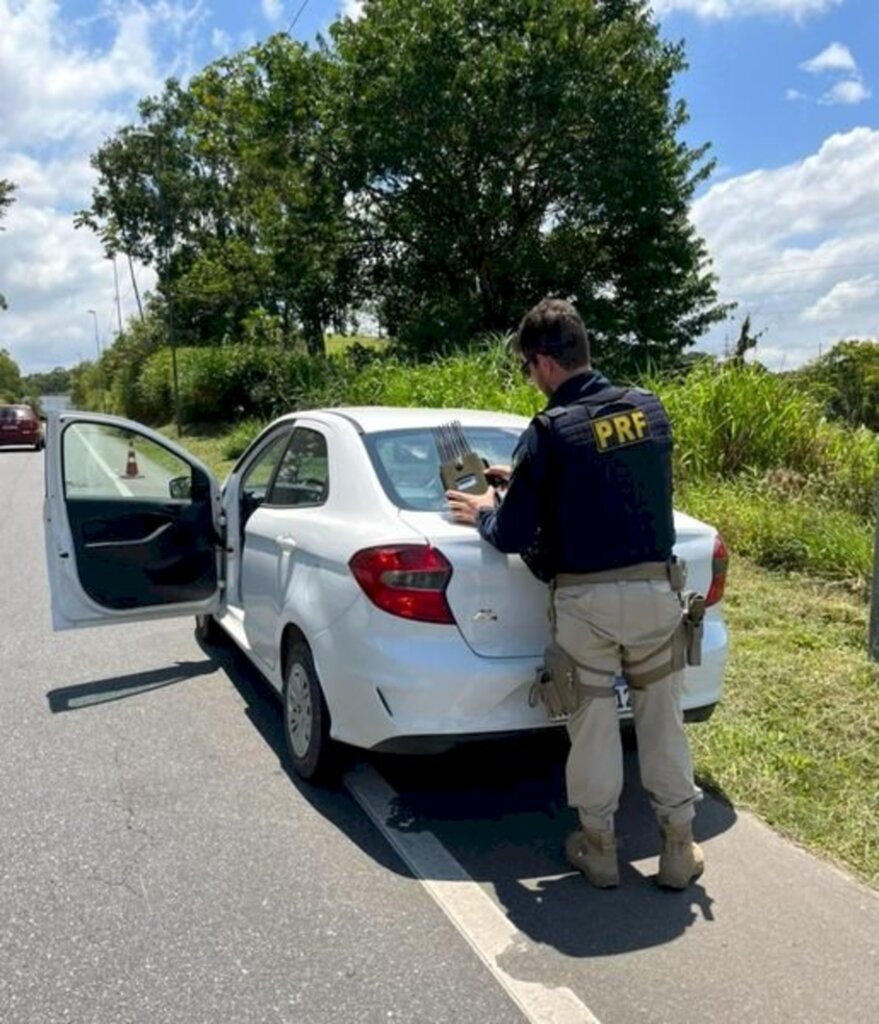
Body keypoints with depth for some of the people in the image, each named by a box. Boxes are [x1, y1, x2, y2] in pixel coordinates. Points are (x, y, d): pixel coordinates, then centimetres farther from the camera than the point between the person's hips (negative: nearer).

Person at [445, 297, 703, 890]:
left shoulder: (550, 431, -13)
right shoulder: (650, 409, 5)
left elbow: (512, 537, -10)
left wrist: (485, 512, 12)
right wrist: (523, 479, 24)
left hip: (585, 598, -4)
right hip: (654, 588, 4)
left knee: (593, 722, 12)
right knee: (662, 719, 15)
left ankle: (599, 847, 27)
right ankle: (679, 848, 26)